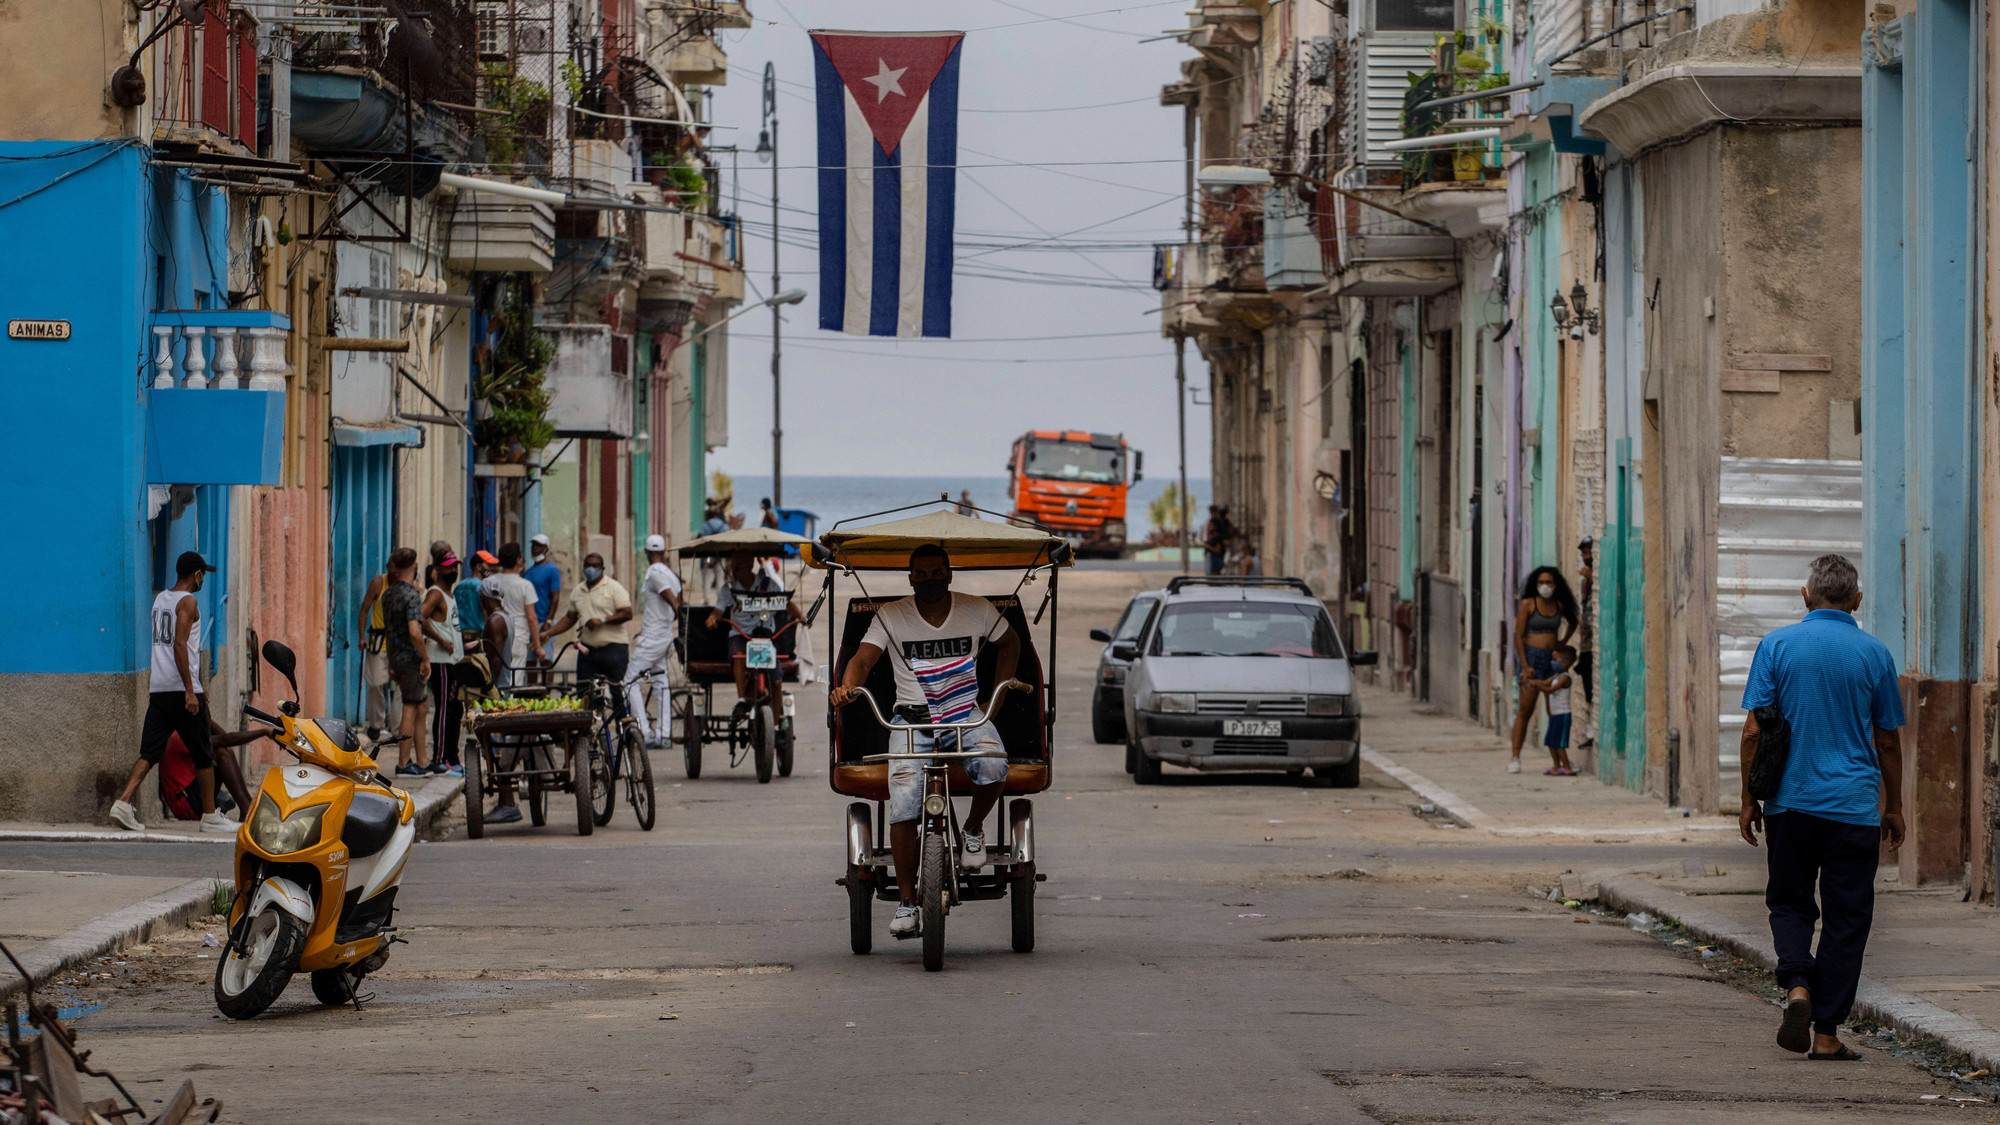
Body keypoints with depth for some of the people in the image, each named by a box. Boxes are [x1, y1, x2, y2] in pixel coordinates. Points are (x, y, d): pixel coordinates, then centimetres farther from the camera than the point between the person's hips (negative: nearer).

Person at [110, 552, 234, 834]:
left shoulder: (160, 599, 17)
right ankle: (210, 816, 11)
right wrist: (190, 690, -21)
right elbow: (179, 645, -20)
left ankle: (123, 802, -14)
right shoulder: (187, 602, -9)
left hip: (158, 690, 7)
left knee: (149, 752, 3)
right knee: (203, 755, 5)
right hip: (182, 689, -7)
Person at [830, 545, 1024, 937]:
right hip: (912, 719, -1)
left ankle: (974, 829, 2)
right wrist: (847, 686, -29)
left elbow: (1009, 642, 20)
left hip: (966, 715, 1)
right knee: (904, 802, -22)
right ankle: (906, 901, -12)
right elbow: (863, 658, -7)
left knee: (992, 767, -32)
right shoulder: (891, 617, 1)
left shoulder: (977, 610, 5)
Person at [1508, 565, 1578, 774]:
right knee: (1525, 710, -6)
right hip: (1531, 657, -4)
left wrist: (1563, 643, 15)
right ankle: (1515, 758, -2)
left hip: (1552, 658, 4)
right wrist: (1525, 666, -16)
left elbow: (1572, 622, 29)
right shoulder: (1528, 604, -6)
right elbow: (1518, 636, -9)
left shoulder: (1559, 605, 7)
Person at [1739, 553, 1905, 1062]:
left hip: (1790, 803, 1)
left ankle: (1797, 984, -11)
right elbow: (1887, 742, 5)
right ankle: (1826, 1033, 3)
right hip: (1854, 806, -1)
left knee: (1789, 903, 16)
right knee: (1845, 919, 5)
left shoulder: (1777, 646, -2)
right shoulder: (1875, 654, -1)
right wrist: (1893, 807, 16)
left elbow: (1753, 730, -4)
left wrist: (1749, 800, 5)